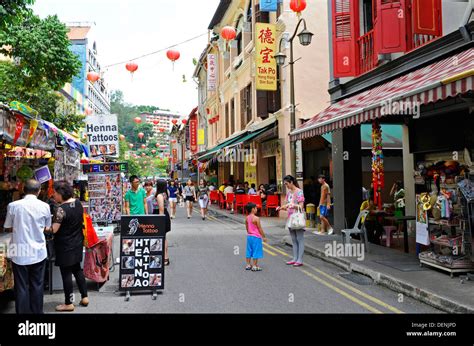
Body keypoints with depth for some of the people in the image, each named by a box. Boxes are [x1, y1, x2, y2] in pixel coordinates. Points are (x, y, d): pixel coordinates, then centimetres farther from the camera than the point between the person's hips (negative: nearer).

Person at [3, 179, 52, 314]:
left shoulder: (13, 205, -8)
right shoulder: (44, 206, -6)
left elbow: (7, 228, 3)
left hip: (19, 253, -1)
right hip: (38, 252, 1)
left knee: (21, 286, 9)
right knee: (37, 285, 13)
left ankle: (22, 312, 17)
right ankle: (37, 311, 23)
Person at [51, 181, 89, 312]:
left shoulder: (62, 209, -23)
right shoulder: (78, 203, 0)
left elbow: (53, 230, -22)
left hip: (65, 246, -7)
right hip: (77, 243, 8)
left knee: (66, 273, 4)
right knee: (77, 270, 19)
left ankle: (68, 304, 15)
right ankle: (84, 297, 25)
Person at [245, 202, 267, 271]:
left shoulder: (247, 218, 3)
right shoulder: (256, 218, -18)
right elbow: (260, 229, -14)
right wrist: (264, 237, -5)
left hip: (249, 236, 7)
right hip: (256, 237, -7)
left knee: (249, 251, 14)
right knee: (256, 251, 1)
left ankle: (248, 265, 20)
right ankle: (254, 266, 4)